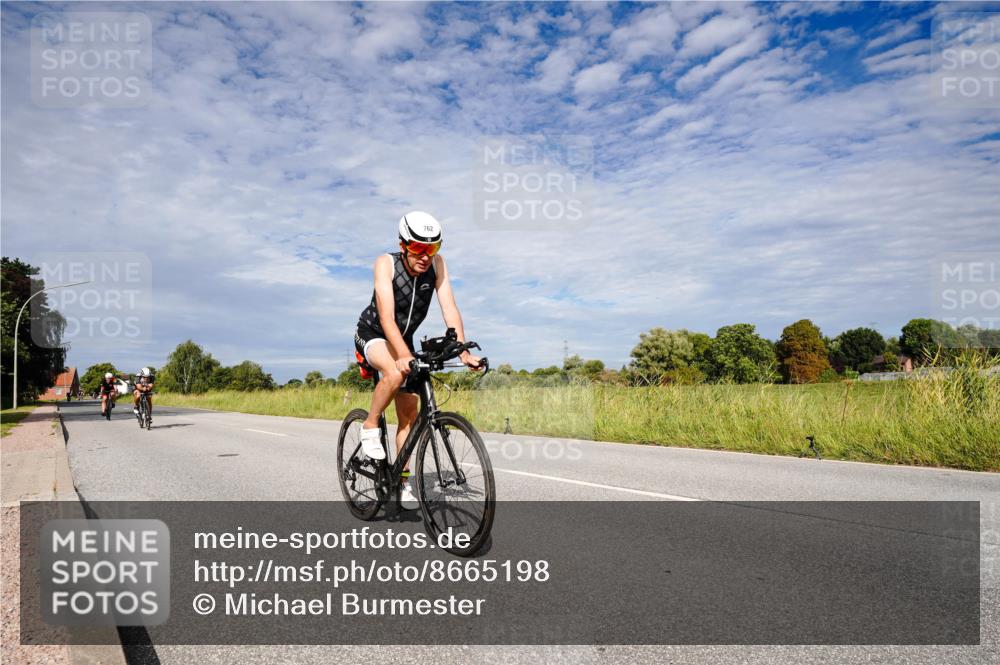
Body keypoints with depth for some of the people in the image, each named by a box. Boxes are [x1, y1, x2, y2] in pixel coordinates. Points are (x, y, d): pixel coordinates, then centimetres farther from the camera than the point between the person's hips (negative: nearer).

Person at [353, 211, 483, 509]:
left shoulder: (437, 263, -18)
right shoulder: (386, 263, -27)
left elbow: (449, 309, -21)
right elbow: (387, 319, -36)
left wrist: (463, 352, -32)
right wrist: (404, 356, -50)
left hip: (404, 340, 4)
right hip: (372, 335, -4)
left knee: (409, 414, 0)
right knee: (396, 373, -37)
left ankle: (402, 480, 12)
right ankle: (370, 427, -12)